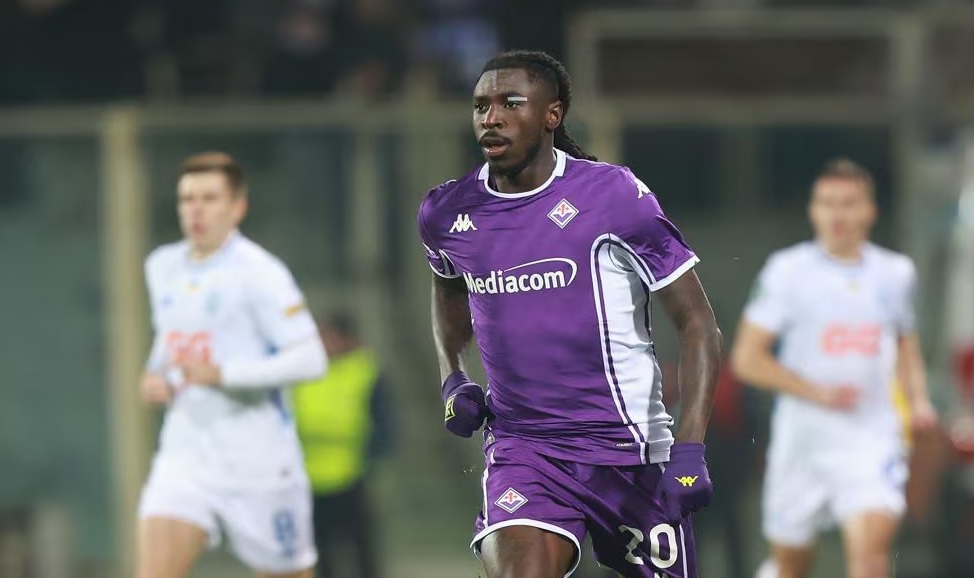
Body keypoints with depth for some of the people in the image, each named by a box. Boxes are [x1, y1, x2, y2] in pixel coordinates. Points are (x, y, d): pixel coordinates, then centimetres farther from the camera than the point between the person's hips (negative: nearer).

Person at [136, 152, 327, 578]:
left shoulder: (258, 272, -11)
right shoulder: (162, 267, 10)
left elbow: (309, 360, -19)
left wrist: (221, 374, -25)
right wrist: (155, 376, 8)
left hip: (258, 460, -5)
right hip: (185, 452, 5)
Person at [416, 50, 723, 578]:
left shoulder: (614, 197, -11)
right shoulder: (446, 213, 3)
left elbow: (696, 322, -6)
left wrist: (690, 450, -15)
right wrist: (452, 378, 12)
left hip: (627, 449, -2)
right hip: (520, 449, 2)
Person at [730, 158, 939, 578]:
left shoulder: (895, 273, 7)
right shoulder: (788, 271, -4)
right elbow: (746, 359, -6)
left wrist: (917, 398, 8)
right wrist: (818, 392, -16)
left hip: (872, 438, 1)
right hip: (802, 436, -1)